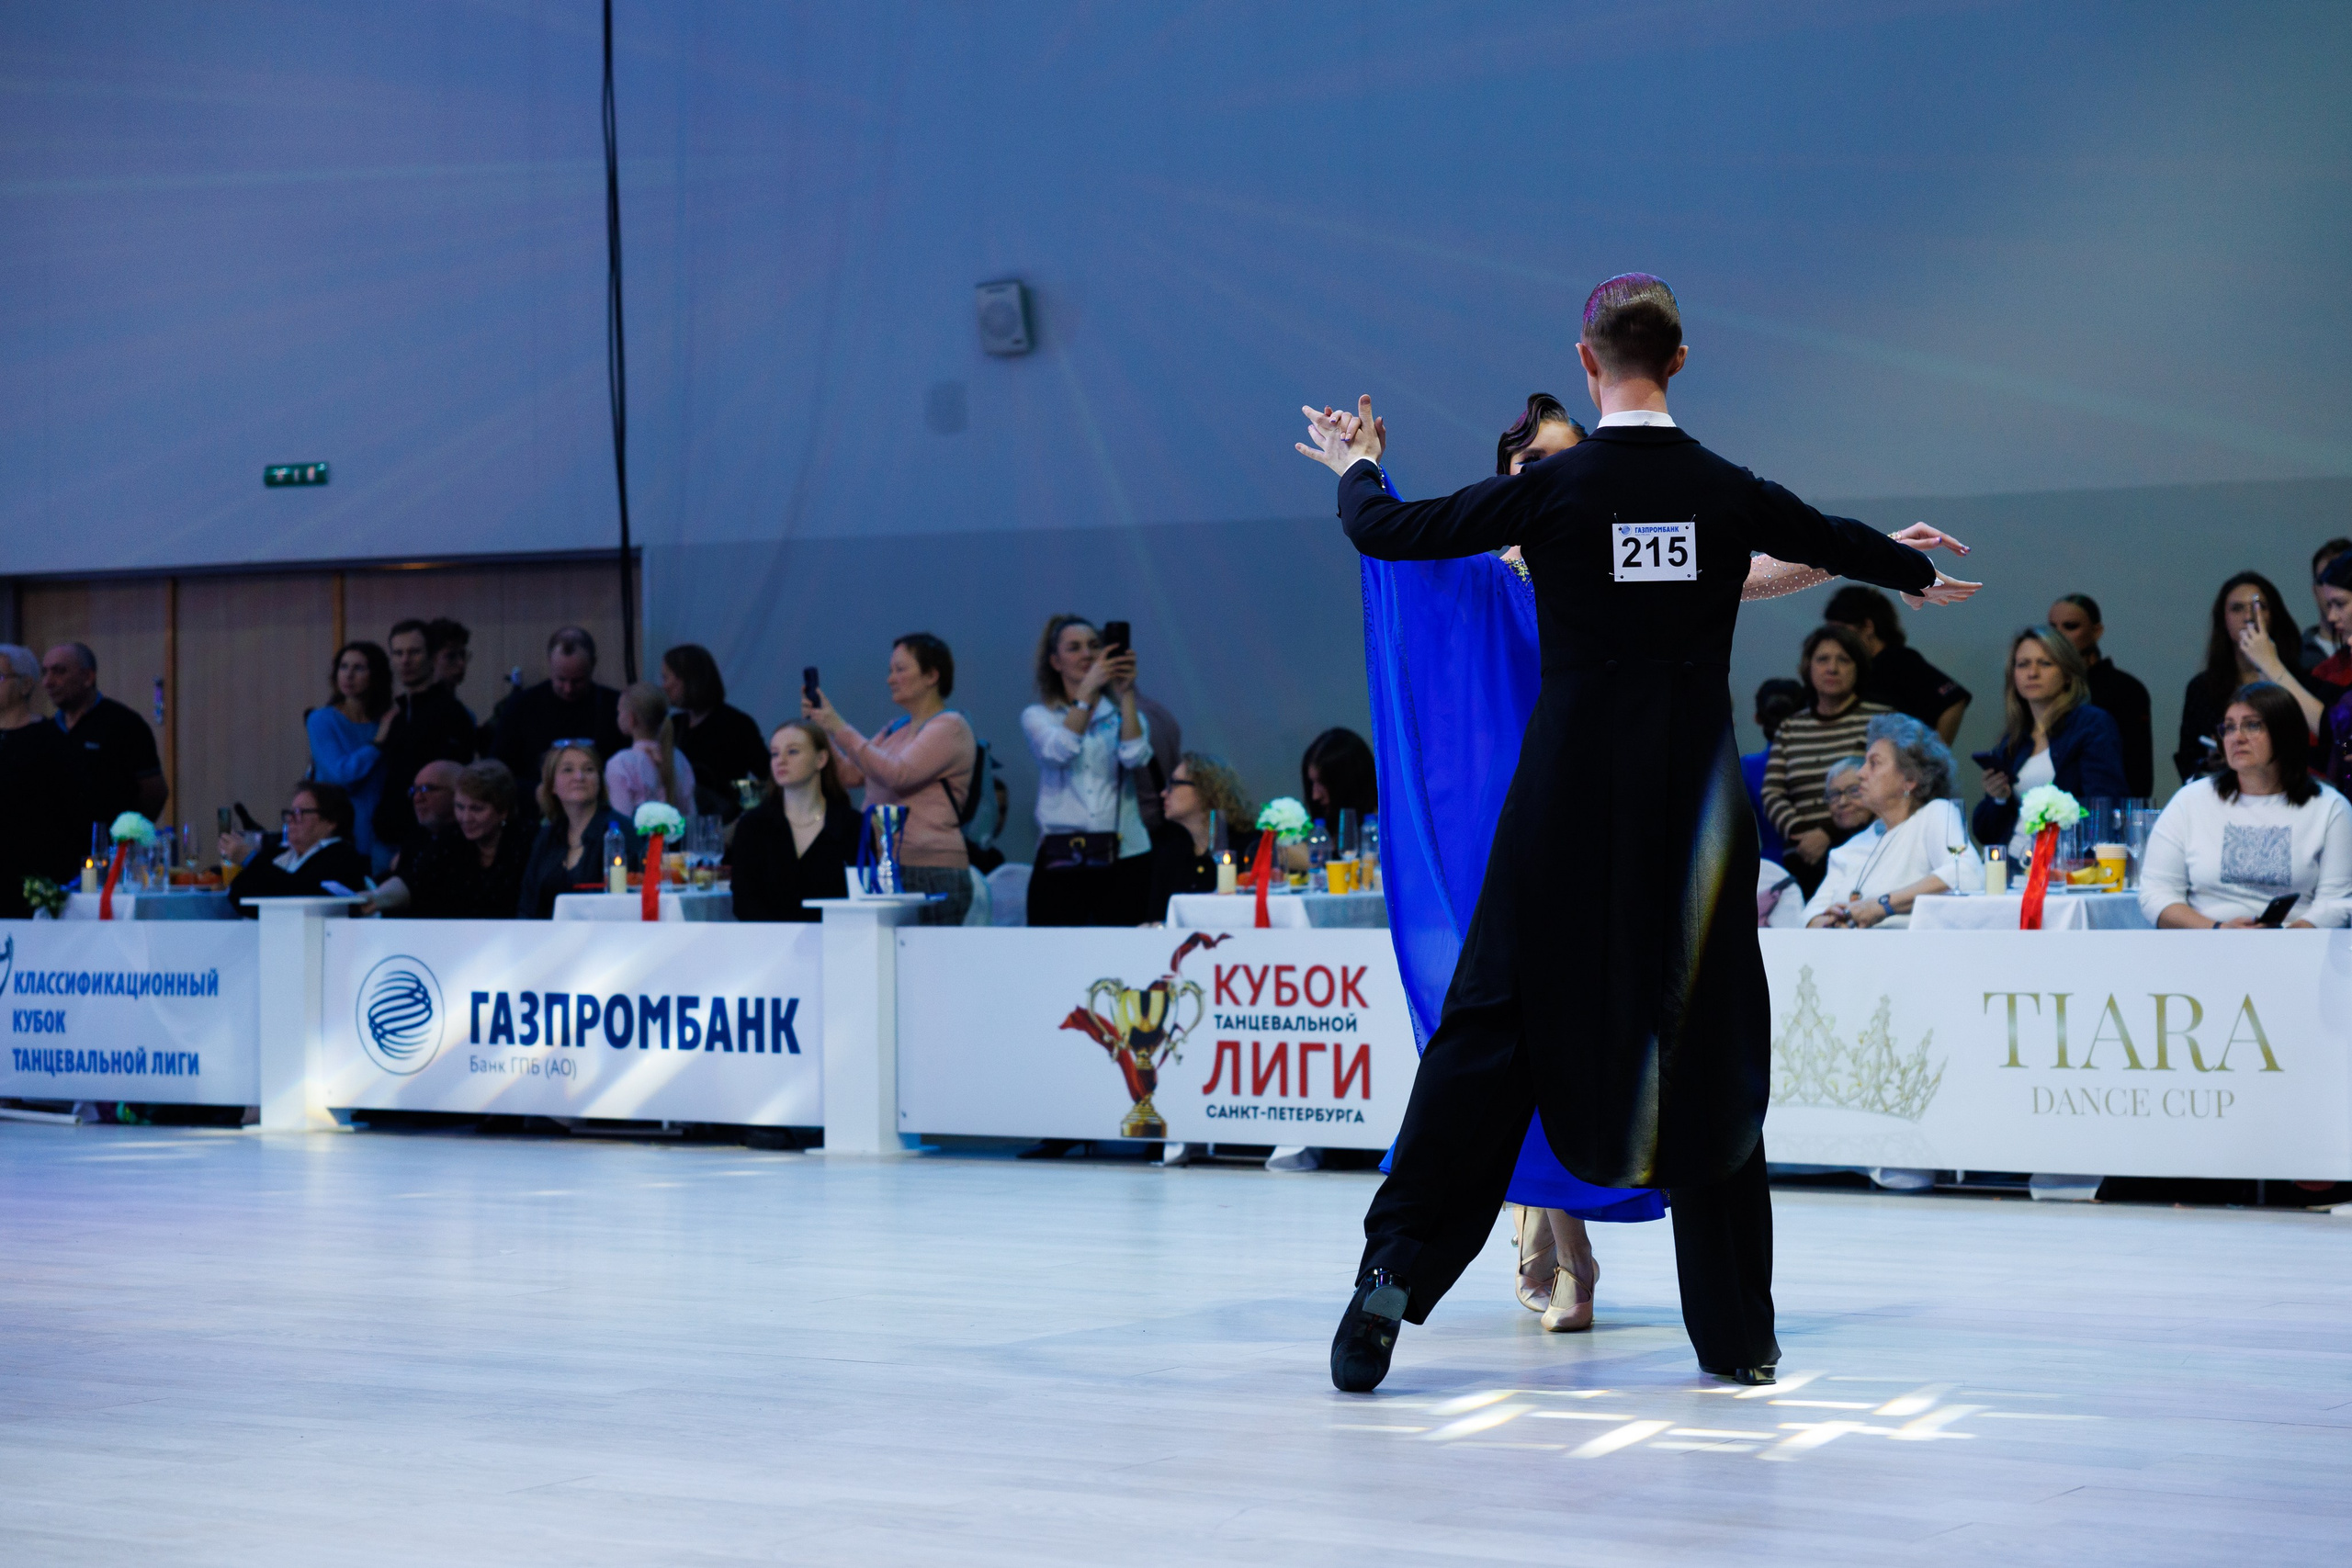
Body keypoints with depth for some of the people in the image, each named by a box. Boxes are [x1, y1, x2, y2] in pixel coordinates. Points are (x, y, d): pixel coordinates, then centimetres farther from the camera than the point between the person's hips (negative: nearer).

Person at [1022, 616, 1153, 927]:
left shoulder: (1122, 715, 14)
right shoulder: (1038, 716, 10)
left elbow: (1135, 757, -7)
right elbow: (1059, 751, -12)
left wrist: (1126, 694, -15)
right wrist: (1088, 689, -20)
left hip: (1123, 858, 1)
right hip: (1061, 861, -1)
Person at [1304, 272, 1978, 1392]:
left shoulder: (1549, 491, -7)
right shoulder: (1729, 493, 0)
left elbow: (1386, 532, 2)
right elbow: (1837, 541, 21)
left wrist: (1356, 468, 26)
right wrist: (1917, 575, 44)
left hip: (1571, 795, -2)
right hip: (1693, 803, 2)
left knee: (1494, 1031, 6)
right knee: (1709, 1044, 10)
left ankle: (1397, 1270, 1)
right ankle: (1737, 1331, 15)